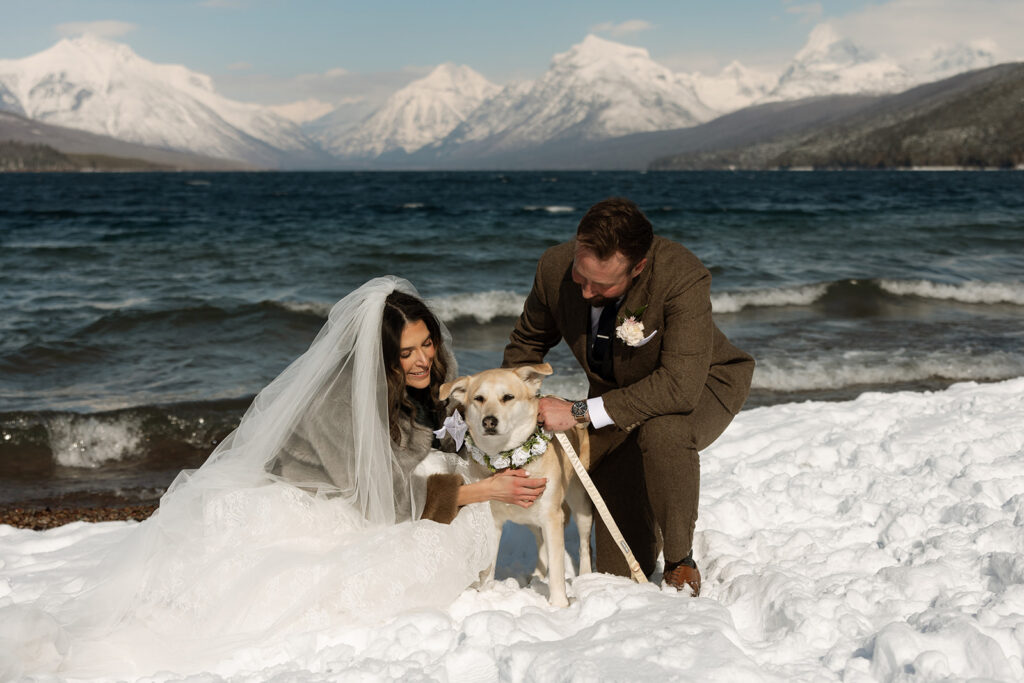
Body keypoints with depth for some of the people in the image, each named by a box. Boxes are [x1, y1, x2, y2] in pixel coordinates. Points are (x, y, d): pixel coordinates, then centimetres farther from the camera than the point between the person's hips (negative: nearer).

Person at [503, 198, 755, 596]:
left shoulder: (683, 279, -36)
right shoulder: (554, 268, -22)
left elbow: (681, 386, -43)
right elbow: (528, 342, 0)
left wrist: (580, 412, -40)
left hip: (697, 388, -3)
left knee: (661, 432, -42)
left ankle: (680, 562, -15)